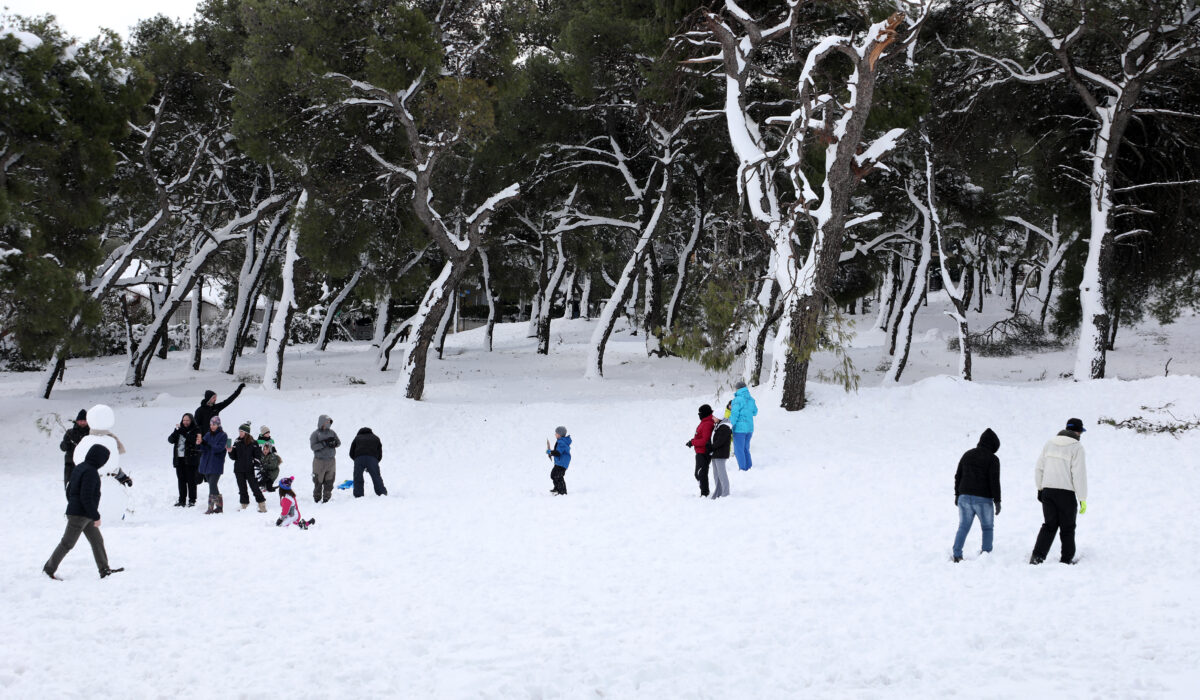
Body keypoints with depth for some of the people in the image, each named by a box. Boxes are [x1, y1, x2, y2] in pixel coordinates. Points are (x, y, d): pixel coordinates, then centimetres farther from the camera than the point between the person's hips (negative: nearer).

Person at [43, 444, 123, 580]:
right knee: (67, 543, -1)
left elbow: (69, 491, 17)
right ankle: (49, 568, 9)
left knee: (97, 540, 12)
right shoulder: (90, 472, -20)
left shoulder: (79, 468, 10)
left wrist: (73, 507, 27)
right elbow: (86, 497, -25)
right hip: (80, 515, -10)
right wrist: (96, 516, -18)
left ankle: (104, 570, 14)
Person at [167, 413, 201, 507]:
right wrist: (177, 431, -14)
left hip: (190, 459, -5)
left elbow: (192, 439, -19)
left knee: (191, 480, -3)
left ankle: (192, 500, 1)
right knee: (181, 480, 8)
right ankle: (182, 500, 14)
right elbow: (170, 439, 3)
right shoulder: (179, 429, 13)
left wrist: (182, 431, -22)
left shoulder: (195, 430, -1)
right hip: (179, 458, 5)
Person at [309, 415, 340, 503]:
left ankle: (326, 498, 11)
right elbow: (313, 446, -15)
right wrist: (325, 442, -22)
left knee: (329, 481, 3)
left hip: (331, 460, 4)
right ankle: (317, 499, 10)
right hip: (319, 461, -4)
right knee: (318, 481, -1)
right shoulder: (315, 434, -5)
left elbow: (339, 443, 12)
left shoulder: (331, 432, 9)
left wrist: (334, 443, -11)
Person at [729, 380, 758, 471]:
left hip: (740, 428, -7)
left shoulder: (738, 399, -14)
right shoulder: (751, 399, 6)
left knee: (739, 450, 0)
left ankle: (743, 469, -2)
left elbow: (734, 415, -17)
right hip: (749, 428, 7)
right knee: (746, 449, 17)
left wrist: (730, 426, -11)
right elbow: (755, 412, 19)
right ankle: (749, 466, 16)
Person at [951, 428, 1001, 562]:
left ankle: (957, 555, -2)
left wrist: (957, 494, 20)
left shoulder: (967, 454, 9)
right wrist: (997, 501, -7)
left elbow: (958, 475, 12)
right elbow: (994, 481, -12)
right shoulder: (992, 459, -7)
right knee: (987, 527, 11)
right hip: (983, 499, -4)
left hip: (964, 497, 4)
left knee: (963, 526, 8)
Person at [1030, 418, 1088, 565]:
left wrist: (1040, 488, 23)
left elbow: (1039, 468, 12)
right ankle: (1067, 559, 14)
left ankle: (1037, 555, -4)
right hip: (1066, 493, -5)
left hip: (1047, 491, 5)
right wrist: (1083, 499, -8)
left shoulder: (1050, 443, 8)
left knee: (1050, 525, 10)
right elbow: (1079, 474, -12)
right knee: (1067, 527, 9)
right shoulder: (1076, 447, -9)